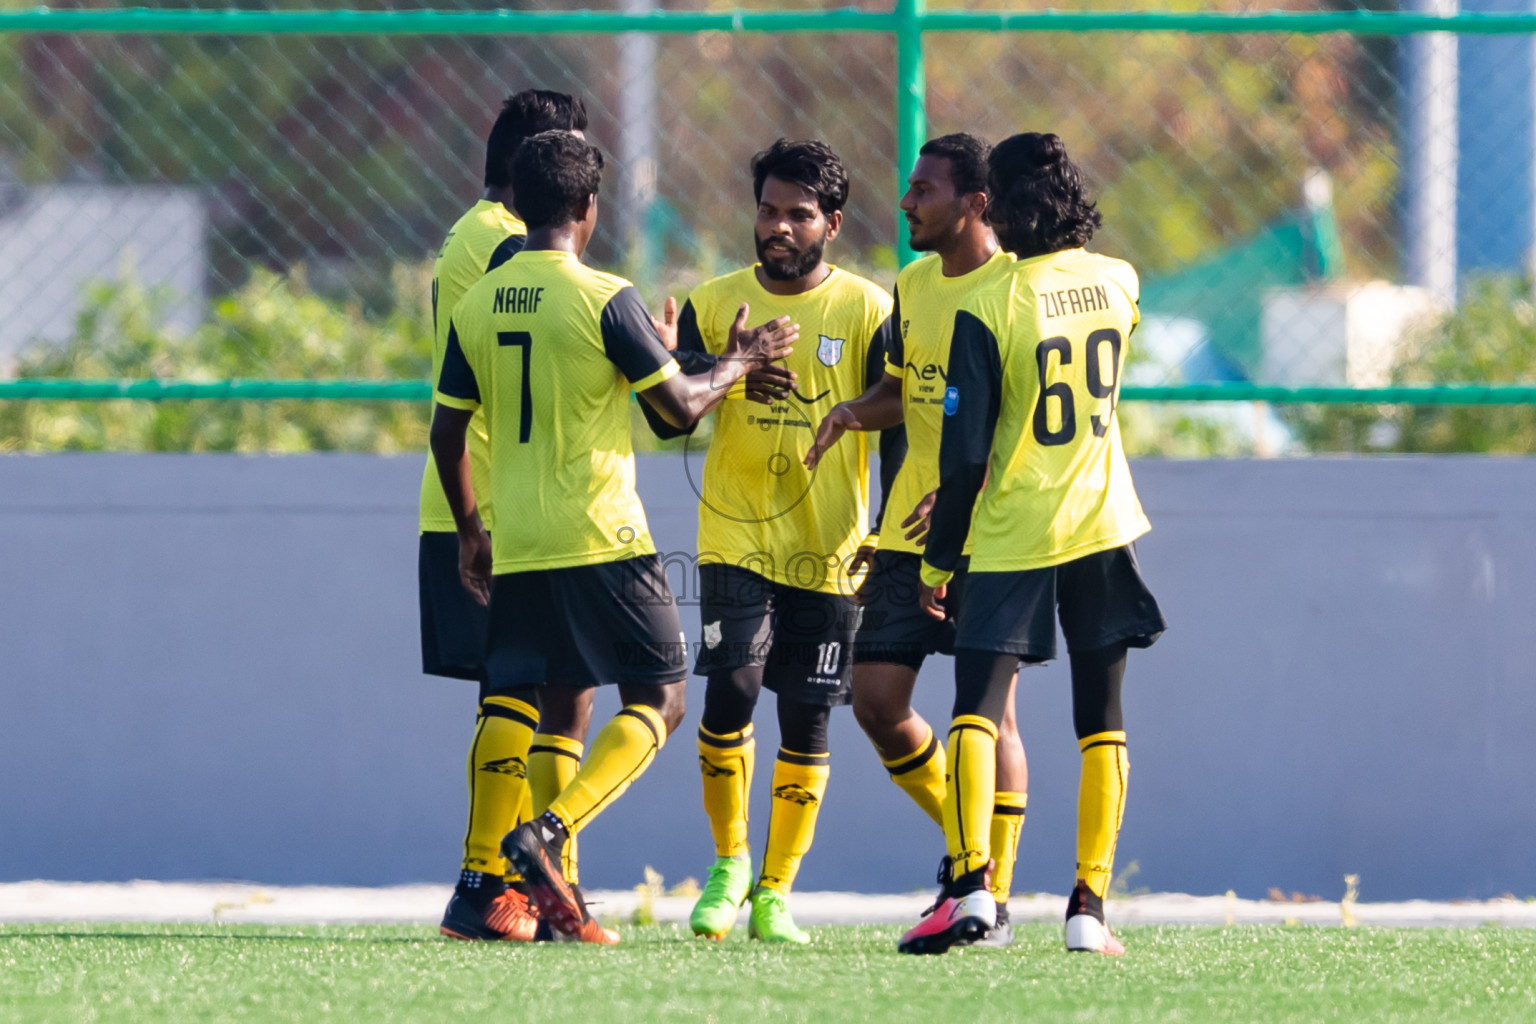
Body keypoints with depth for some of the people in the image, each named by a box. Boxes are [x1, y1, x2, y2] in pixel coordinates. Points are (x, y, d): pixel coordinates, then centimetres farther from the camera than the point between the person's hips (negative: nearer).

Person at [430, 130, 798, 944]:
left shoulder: (476, 304, 7)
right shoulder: (604, 299, -10)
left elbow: (447, 433, 11)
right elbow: (681, 407, -8)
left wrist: (470, 532, 23)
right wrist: (738, 362, 11)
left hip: (514, 549, 6)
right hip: (601, 541, -6)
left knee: (561, 711, 14)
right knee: (658, 700, 3)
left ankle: (559, 892, 6)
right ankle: (550, 831, -18)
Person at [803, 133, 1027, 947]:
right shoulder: (913, 285, 11)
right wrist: (854, 412, 1)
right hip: (911, 529, 7)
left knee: (990, 705, -6)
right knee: (876, 701, 3)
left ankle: (995, 902, 0)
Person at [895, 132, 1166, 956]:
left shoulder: (988, 309, -12)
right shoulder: (1118, 283, 2)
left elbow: (965, 454, -11)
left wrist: (938, 558, -1)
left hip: (1012, 533, -4)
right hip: (1103, 521, 4)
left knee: (976, 710, -6)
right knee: (1101, 724, 8)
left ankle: (972, 881, -24)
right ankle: (1089, 904, 4)